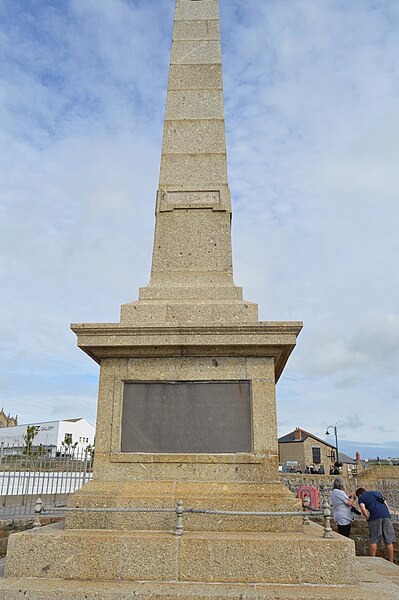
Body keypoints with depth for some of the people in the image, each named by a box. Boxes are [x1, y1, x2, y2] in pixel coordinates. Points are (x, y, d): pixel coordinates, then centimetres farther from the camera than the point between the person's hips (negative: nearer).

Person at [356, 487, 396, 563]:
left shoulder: (361, 498, 16)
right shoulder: (378, 493, 30)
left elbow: (363, 509, -2)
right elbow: (386, 505, 21)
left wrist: (368, 519, 9)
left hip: (375, 517, -3)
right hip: (386, 515, 3)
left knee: (373, 540, 6)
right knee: (389, 541, 7)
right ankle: (391, 562, 8)